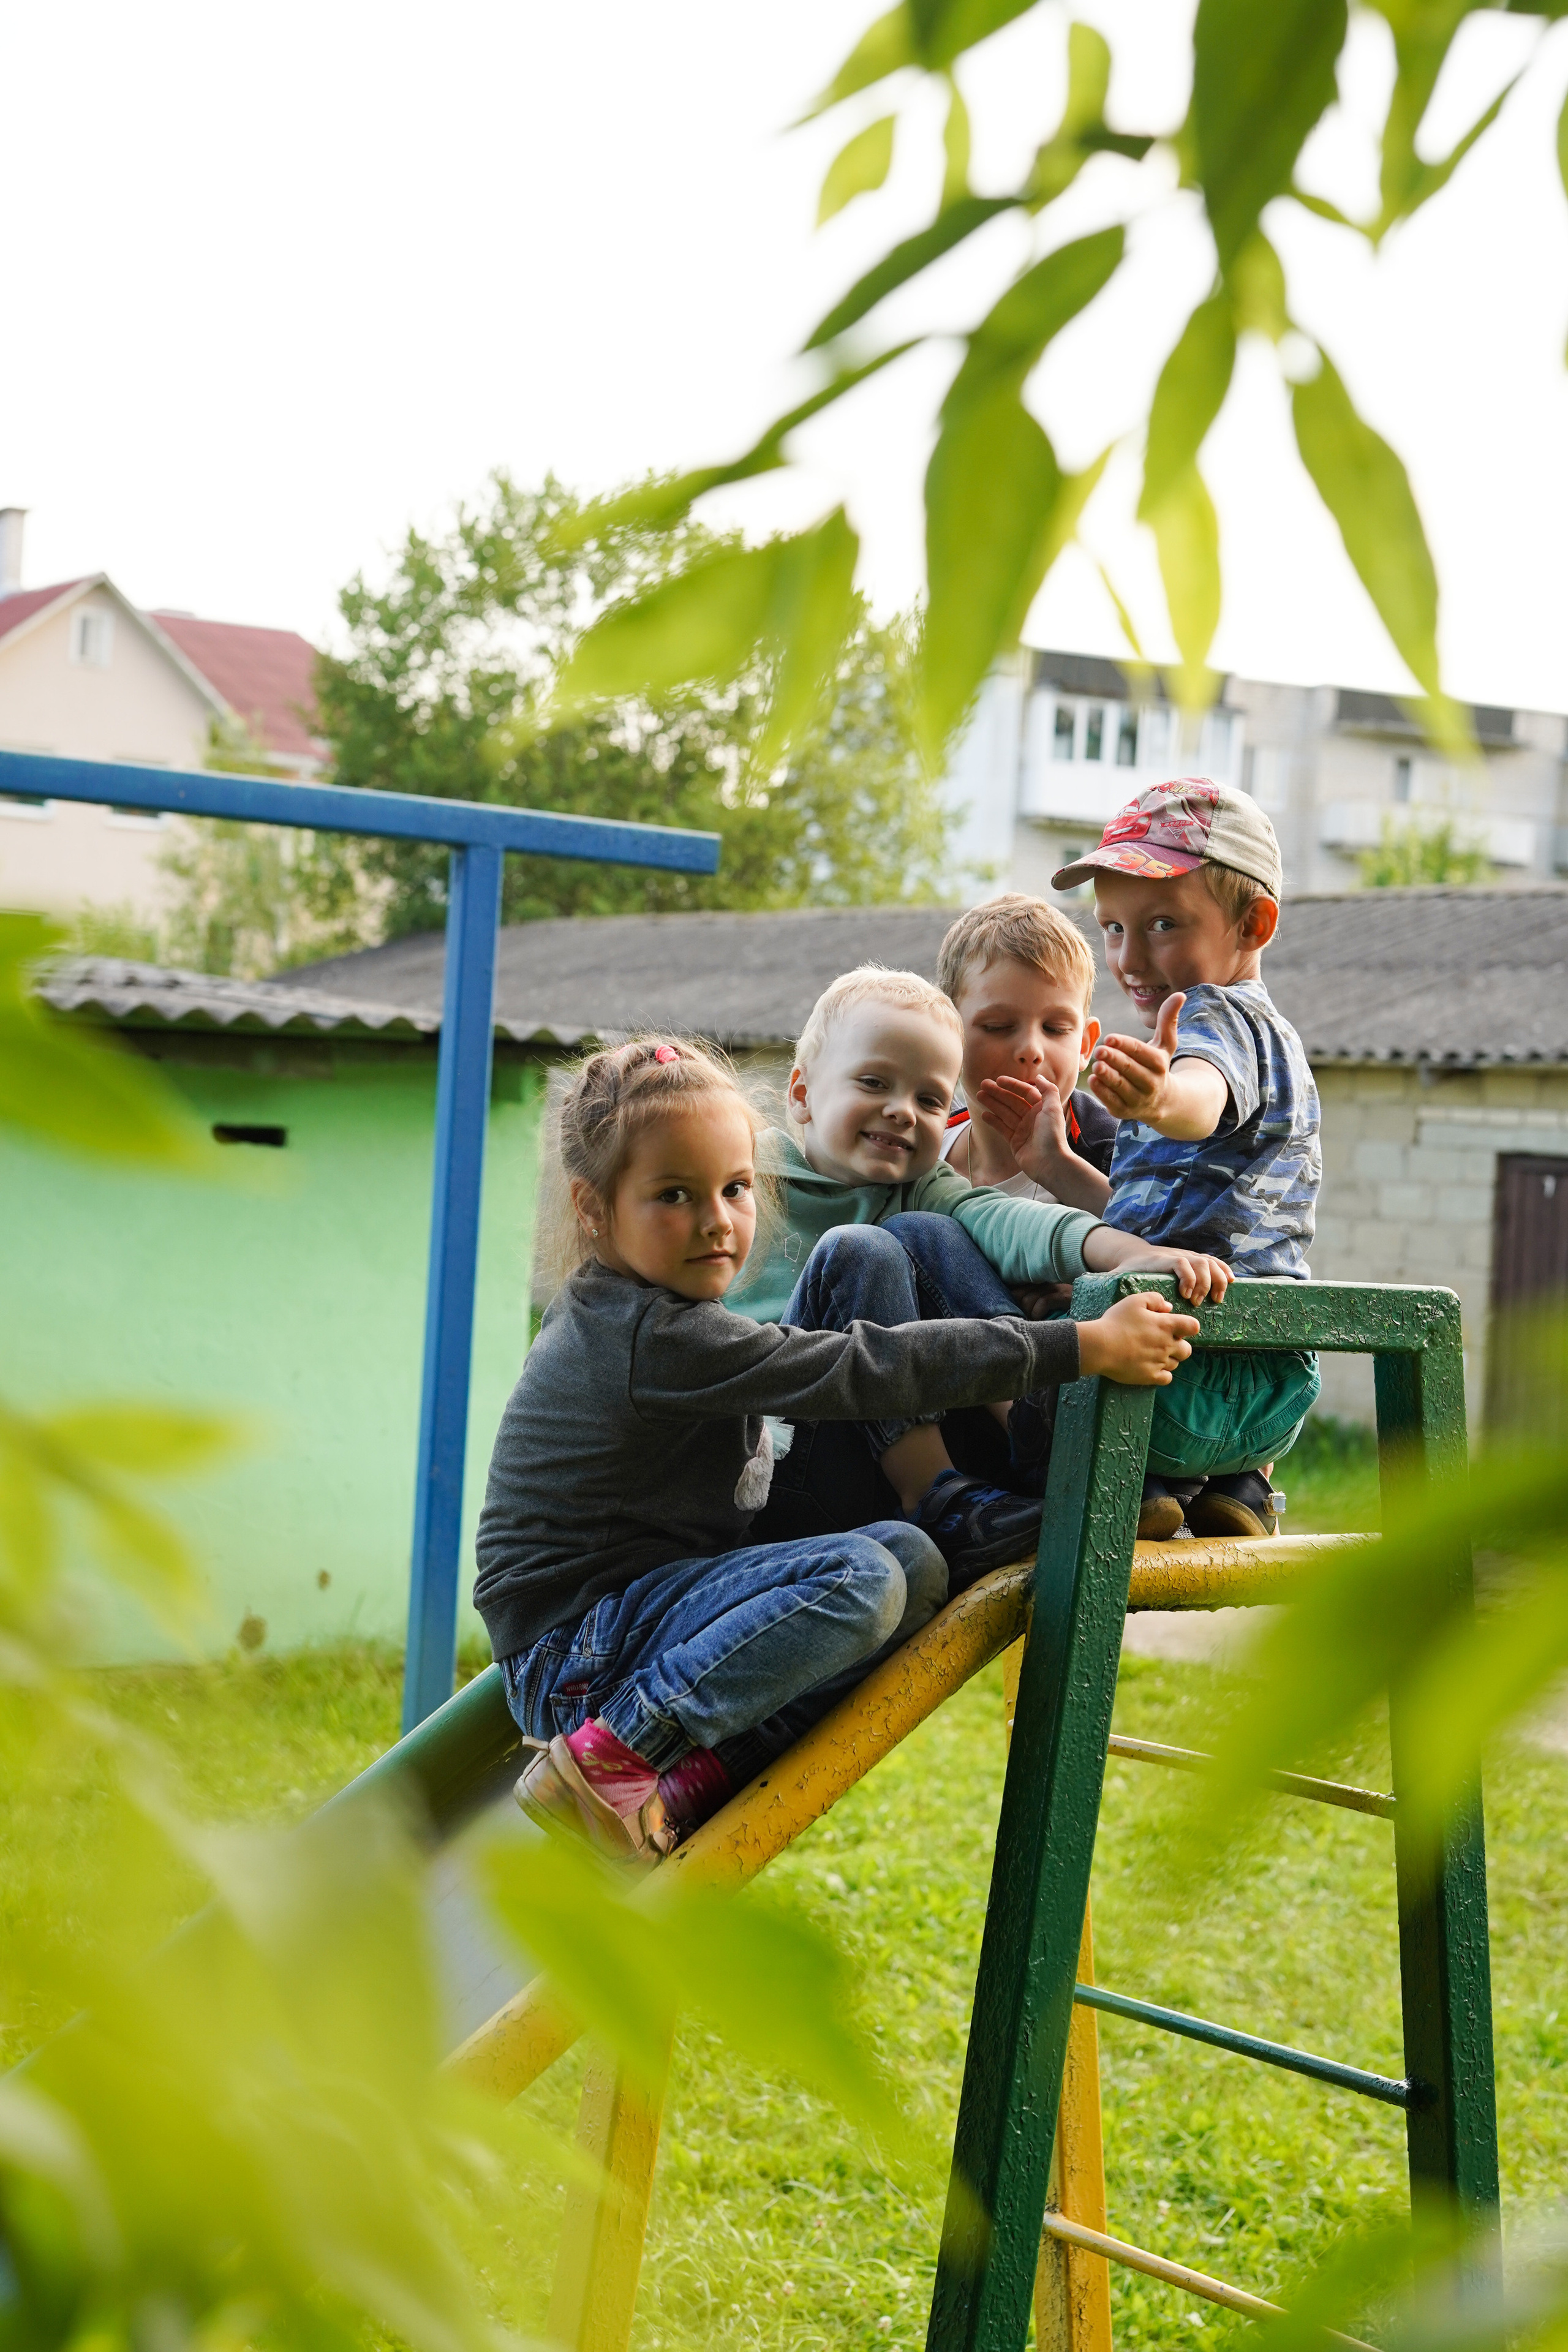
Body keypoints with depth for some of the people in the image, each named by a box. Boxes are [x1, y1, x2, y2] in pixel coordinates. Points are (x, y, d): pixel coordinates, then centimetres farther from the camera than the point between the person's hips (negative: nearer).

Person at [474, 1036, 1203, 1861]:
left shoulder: (611, 1314, 12)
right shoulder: (664, 1339, -20)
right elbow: (863, 1371, -23)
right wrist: (1084, 1346, -21)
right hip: (572, 1650, -10)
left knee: (913, 1562, 1)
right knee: (857, 1578, -29)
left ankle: (700, 1776, -10)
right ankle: (608, 1755, -20)